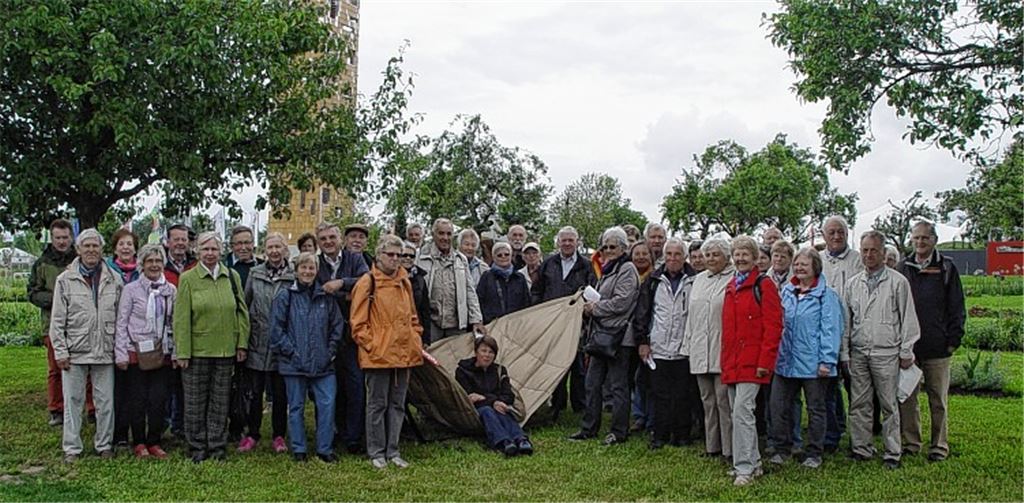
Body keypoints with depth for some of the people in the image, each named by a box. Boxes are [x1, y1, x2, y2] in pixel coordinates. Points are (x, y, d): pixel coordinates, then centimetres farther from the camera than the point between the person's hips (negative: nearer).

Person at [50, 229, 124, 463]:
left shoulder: (114, 280, 5)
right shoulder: (65, 280, 1)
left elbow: (121, 317, 7)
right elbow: (57, 320, 2)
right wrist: (60, 351, -3)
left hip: (105, 352, 1)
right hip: (75, 352, -1)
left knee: (105, 401, 6)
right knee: (73, 401, 6)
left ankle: (104, 445, 19)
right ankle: (72, 448, 16)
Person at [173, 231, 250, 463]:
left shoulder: (232, 277, 6)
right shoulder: (187, 279, -2)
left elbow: (241, 311, 9)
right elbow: (181, 318, -5)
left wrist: (242, 343, 3)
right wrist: (182, 352, -9)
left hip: (225, 350, 2)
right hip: (197, 350, -2)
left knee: (220, 401, 9)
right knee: (195, 402, 6)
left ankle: (217, 446, 20)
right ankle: (197, 447, 18)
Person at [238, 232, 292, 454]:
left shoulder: (294, 276, -2)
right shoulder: (254, 274, 4)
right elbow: (245, 305, 8)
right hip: (256, 344, 1)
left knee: (280, 393, 8)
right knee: (253, 392, 7)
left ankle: (278, 436, 20)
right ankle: (252, 434, 20)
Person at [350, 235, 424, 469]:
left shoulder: (404, 282, 12)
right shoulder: (368, 283, -6)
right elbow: (358, 323, -7)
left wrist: (416, 342, 10)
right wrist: (371, 345, -13)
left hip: (404, 355, 6)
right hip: (378, 356, -6)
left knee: (397, 404, 11)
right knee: (377, 404, 3)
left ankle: (393, 451, 21)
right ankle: (376, 452, 14)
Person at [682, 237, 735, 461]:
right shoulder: (699, 280, 17)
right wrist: (688, 345, 17)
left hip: (723, 352, -7)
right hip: (700, 352, 7)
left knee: (724, 400, -4)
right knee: (708, 400, 12)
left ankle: (729, 448, 5)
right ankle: (712, 446, 21)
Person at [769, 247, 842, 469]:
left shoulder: (826, 295, -6)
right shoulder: (786, 291, 10)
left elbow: (830, 329, -10)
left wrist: (827, 360, -15)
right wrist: (775, 353, 9)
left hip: (813, 363, -5)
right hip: (786, 360, 5)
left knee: (815, 408, 9)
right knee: (779, 406, 5)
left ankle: (813, 453, 20)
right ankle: (781, 449, 18)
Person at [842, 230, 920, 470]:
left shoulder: (898, 282, 0)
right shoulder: (853, 284, 11)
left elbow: (908, 319, 0)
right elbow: (846, 321, 14)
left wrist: (906, 352, -2)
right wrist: (844, 353, 9)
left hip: (886, 353, -4)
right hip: (858, 354, 4)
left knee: (889, 405, 2)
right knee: (859, 404, 7)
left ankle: (892, 453, 10)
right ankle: (861, 448, 17)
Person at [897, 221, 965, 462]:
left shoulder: (946, 268, 3)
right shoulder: (903, 267, 9)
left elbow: (957, 308, 3)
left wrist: (953, 340, -4)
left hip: (937, 347, -2)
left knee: (938, 399, 6)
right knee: (906, 397, 6)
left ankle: (940, 445, 16)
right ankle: (911, 442, 16)